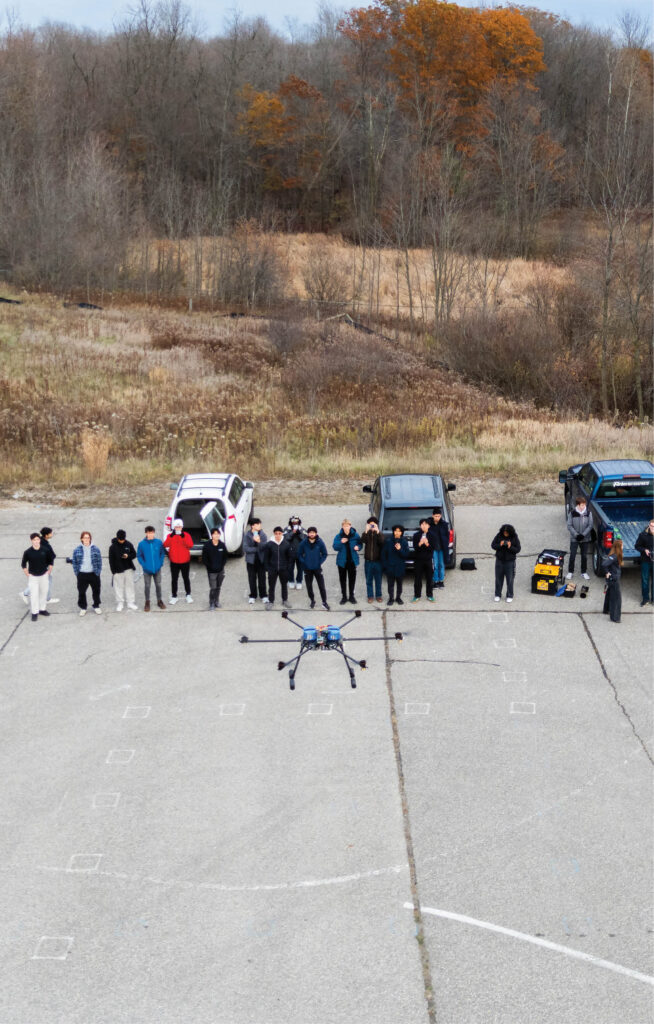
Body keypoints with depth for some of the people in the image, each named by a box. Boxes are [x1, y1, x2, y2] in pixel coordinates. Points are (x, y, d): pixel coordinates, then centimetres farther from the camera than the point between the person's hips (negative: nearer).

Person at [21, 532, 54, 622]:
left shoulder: (45, 550, -8)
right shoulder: (27, 552, -12)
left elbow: (50, 561, 7)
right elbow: (23, 565, -1)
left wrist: (49, 571, 3)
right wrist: (28, 575, -4)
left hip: (44, 575, 3)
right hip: (33, 577, -3)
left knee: (44, 592, 13)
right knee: (34, 594, -3)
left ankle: (42, 609, 30)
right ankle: (34, 613, 6)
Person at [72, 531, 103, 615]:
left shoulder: (96, 549, 0)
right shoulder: (77, 550, -1)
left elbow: (99, 561, 3)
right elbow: (74, 563, 3)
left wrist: (98, 572, -3)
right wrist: (77, 573, -3)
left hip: (94, 574, 0)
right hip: (82, 575, 0)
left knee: (96, 591, 10)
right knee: (81, 592, 3)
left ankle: (96, 606, 27)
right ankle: (83, 608, 18)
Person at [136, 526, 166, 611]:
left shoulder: (159, 542, -7)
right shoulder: (141, 544, -9)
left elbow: (162, 553, 4)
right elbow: (139, 556, -1)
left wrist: (161, 563, -4)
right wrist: (143, 565, -9)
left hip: (157, 569, 1)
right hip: (147, 569, -1)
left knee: (158, 585, 13)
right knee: (147, 586, 6)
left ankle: (159, 601, 28)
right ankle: (147, 602, 20)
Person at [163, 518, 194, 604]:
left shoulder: (186, 535, -2)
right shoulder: (170, 536, 1)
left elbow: (190, 545, -17)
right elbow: (165, 545, -15)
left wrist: (184, 537, -29)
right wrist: (171, 537, -27)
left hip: (185, 561, -1)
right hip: (174, 562, 1)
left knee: (186, 578, 10)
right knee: (174, 579, 5)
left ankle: (188, 595, 22)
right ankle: (174, 597, 11)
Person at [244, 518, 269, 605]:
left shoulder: (263, 535, 0)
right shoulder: (247, 536, -4)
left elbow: (266, 547, -11)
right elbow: (245, 548, -12)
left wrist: (259, 541, -29)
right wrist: (257, 549, -14)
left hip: (261, 560, 1)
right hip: (251, 560, -1)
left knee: (262, 578, 4)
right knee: (252, 579, 6)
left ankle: (263, 596, 16)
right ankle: (252, 596, 18)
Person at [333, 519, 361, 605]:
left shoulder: (355, 535, -6)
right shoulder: (338, 536, -7)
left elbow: (360, 544, 6)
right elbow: (335, 547, -9)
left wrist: (357, 547, -16)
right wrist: (341, 542, -26)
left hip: (352, 560, 0)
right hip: (342, 561, 0)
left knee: (352, 579, 10)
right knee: (343, 579, 9)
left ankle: (351, 596, 23)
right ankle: (344, 596, 21)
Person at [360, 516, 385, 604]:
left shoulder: (380, 534, 1)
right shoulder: (366, 533, 2)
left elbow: (382, 542, -20)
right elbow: (362, 540, -18)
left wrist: (377, 531, -28)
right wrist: (366, 531, -29)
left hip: (377, 560, -1)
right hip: (368, 561, 1)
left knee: (378, 580, 8)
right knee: (369, 580, 7)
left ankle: (378, 595, 19)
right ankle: (370, 596, 15)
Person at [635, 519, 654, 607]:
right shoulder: (643, 535, -8)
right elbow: (637, 546, 1)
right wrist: (644, 550, -16)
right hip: (645, 561, 0)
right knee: (645, 580, 8)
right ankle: (645, 598, 22)